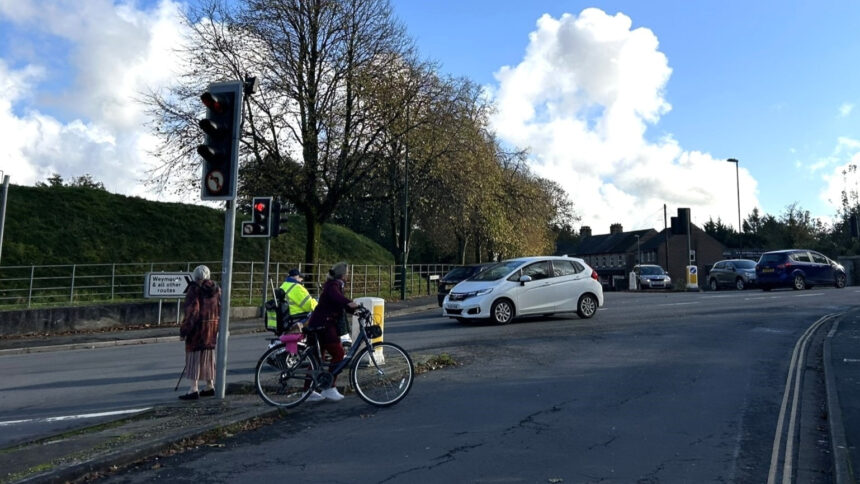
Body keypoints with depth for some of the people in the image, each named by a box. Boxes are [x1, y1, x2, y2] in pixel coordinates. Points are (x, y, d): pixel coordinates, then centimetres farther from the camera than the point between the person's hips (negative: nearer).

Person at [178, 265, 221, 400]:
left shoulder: (195, 289, -11)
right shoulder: (216, 289, 8)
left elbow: (192, 311, -16)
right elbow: (220, 309, 10)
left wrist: (184, 329, -11)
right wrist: (217, 327, 18)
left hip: (198, 326, -7)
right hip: (212, 325, 7)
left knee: (194, 355, -3)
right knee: (208, 355, 15)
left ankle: (194, 389, -4)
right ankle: (210, 386, 21)